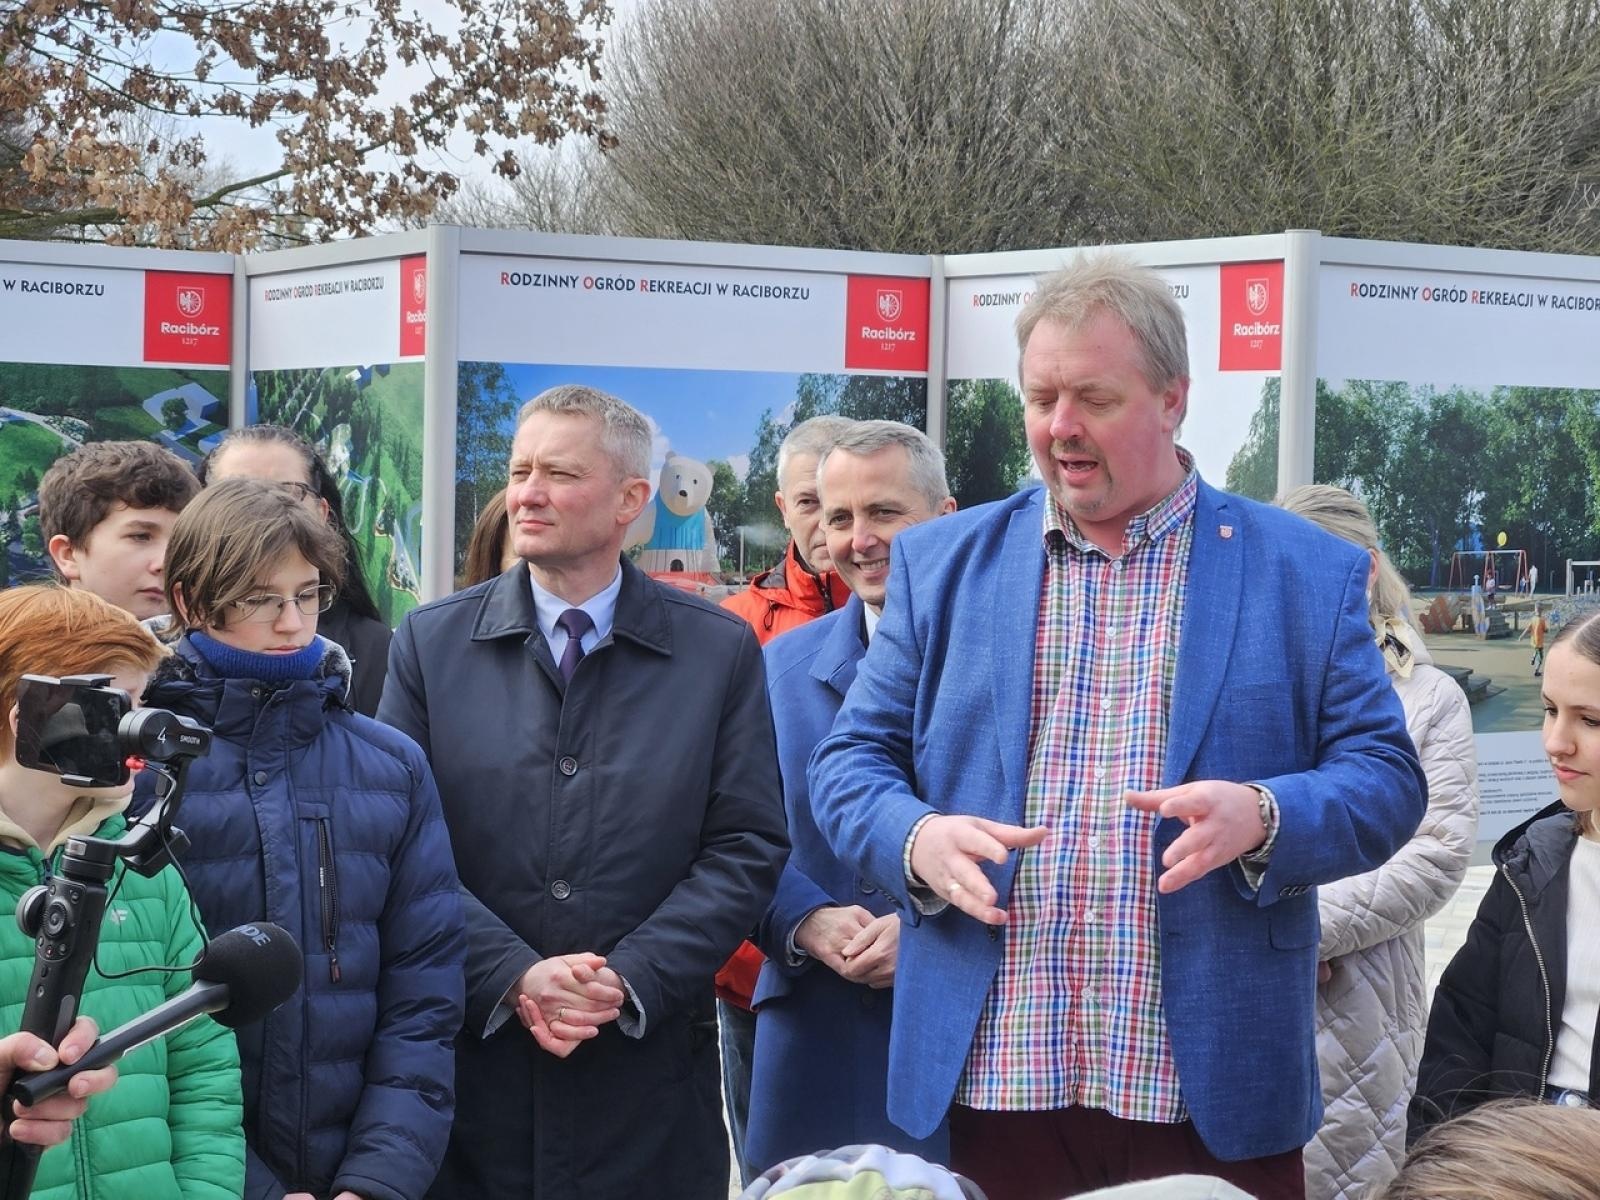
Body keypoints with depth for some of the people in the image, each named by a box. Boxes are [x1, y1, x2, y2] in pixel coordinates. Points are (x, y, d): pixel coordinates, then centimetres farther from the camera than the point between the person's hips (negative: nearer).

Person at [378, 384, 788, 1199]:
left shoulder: (720, 651, 3)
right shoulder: (429, 644, 4)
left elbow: (747, 846, -1)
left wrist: (630, 978, -12)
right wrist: (514, 976, -13)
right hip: (469, 1061, 1)